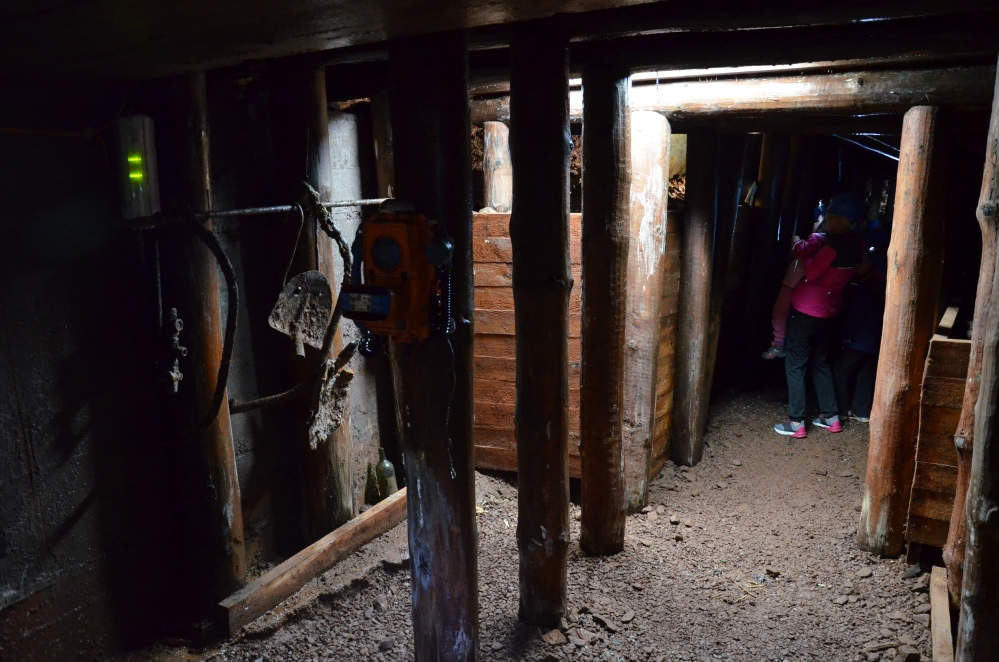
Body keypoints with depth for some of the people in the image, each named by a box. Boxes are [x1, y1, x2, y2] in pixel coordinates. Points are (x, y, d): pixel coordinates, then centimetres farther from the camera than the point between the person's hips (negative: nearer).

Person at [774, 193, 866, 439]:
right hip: (828, 310, 9)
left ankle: (796, 422, 5)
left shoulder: (834, 246, -24)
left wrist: (802, 244, -3)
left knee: (795, 364, 1)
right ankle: (831, 416, 26)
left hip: (807, 310, -8)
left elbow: (811, 272, -16)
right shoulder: (855, 243, 3)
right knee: (821, 362, 20)